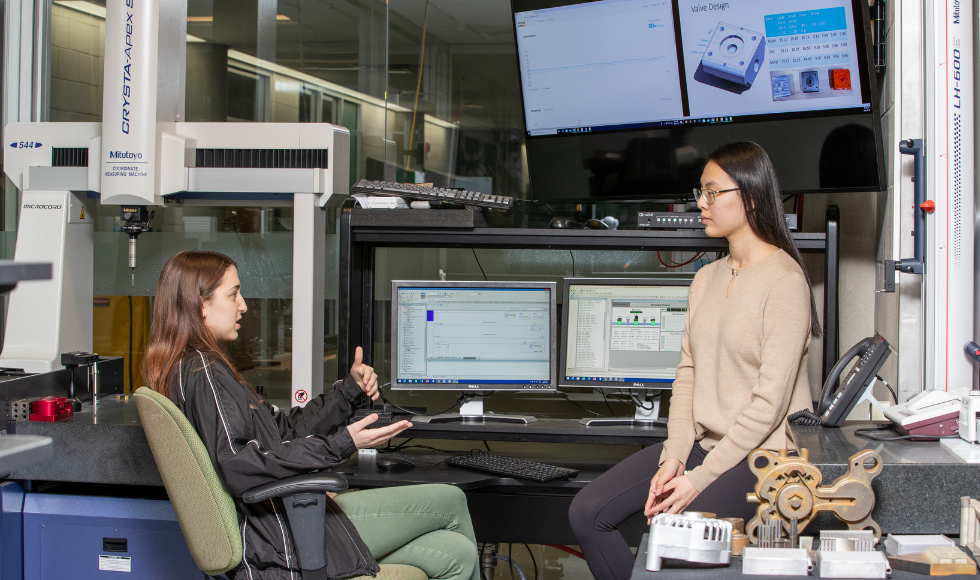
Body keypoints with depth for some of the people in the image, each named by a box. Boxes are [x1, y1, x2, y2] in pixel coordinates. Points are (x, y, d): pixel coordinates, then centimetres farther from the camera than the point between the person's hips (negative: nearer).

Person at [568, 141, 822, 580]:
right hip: (701, 441, 8)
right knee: (587, 512, -6)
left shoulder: (783, 281, -13)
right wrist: (673, 458, -6)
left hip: (758, 450, -8)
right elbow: (688, 375, 9)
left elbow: (770, 401, -17)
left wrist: (700, 477, -19)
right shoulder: (706, 279, 14)